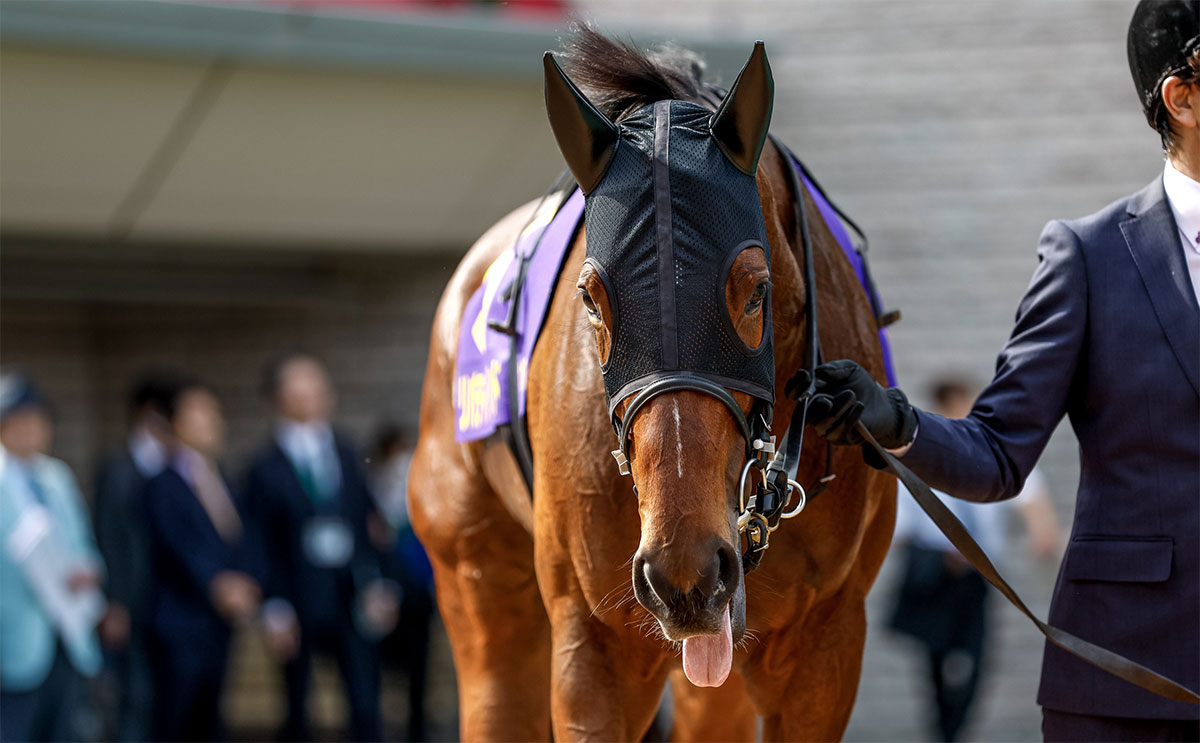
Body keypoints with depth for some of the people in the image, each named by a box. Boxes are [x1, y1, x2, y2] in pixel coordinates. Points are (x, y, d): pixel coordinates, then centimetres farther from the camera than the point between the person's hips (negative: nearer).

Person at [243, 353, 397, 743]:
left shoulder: (345, 455, 11)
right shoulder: (266, 469, -2)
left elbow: (366, 525, 12)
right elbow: (263, 546, -3)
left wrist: (376, 585, 0)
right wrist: (276, 612, -10)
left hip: (351, 596, 3)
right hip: (300, 604, -3)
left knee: (366, 704, -4)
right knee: (297, 710, 6)